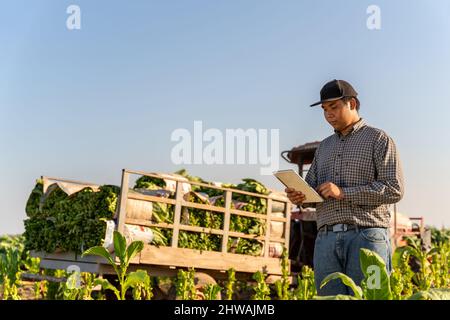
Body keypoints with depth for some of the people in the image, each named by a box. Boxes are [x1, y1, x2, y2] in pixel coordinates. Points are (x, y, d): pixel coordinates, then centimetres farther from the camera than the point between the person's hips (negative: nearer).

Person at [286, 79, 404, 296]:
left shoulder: (378, 139, 5)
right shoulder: (324, 147, 22)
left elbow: (394, 189, -6)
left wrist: (344, 193, -13)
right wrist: (299, 197, -2)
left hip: (366, 236, -5)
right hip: (326, 239, 5)